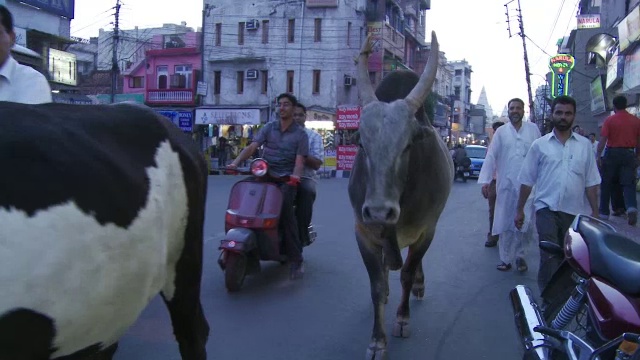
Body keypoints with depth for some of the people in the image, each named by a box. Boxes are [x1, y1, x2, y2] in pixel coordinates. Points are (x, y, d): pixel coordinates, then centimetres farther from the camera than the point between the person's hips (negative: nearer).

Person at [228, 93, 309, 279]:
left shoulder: (300, 133, 7)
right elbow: (252, 147, 3)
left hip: (286, 178, -4)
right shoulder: (269, 127, 15)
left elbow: (299, 160, -4)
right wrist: (235, 162, -13)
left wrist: (294, 177, -25)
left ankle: (296, 259, -25)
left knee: (285, 207, -29)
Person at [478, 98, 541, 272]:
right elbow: (491, 156, 1)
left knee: (524, 221, -1)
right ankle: (506, 258, 15)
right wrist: (485, 180, -7)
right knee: (505, 222, 5)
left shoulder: (533, 129, 6)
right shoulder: (501, 131, 6)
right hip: (506, 184, 1)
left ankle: (520, 255, 18)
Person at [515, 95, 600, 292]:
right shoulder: (540, 145, 4)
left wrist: (595, 213, 5)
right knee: (550, 256, -13)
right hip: (547, 209, -2)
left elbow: (591, 182, 8)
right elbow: (527, 180, 6)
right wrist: (520, 210, 6)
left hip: (574, 211, 2)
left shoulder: (585, 145, 8)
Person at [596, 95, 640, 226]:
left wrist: (598, 155, -8)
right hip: (629, 154, 2)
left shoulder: (609, 120, -5)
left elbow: (603, 140, -11)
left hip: (612, 153, -2)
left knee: (606, 184, 9)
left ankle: (604, 212, 15)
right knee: (629, 184, 2)